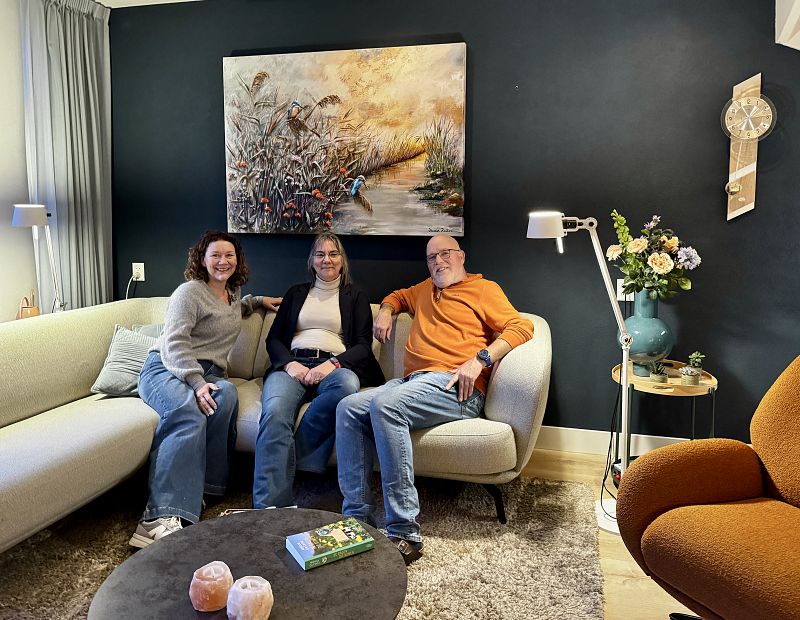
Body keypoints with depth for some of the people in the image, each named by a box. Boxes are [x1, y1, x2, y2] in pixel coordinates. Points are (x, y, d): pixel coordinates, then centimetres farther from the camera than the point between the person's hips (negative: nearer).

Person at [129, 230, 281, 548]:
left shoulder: (232, 295, 23)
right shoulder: (190, 291, -1)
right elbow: (174, 342, -12)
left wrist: (257, 300, 35)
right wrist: (196, 382, -25)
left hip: (208, 374, 6)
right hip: (166, 369, -6)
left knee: (227, 394, -33)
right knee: (189, 415, -38)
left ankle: (203, 488, -28)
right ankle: (160, 518, -45)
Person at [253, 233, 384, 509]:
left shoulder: (355, 295, 20)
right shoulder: (296, 293, 25)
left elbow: (363, 346, 8)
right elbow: (273, 338, 17)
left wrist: (333, 364, -12)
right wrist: (289, 363, -6)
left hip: (334, 365, -1)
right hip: (292, 364, 1)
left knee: (348, 384, -40)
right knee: (274, 412, -33)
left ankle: (293, 454, -28)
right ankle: (269, 509, -38)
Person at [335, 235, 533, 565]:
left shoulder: (484, 289, 12)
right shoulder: (425, 290, 32)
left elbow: (521, 327, 0)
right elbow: (396, 297, 52)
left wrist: (479, 359, -15)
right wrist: (385, 312, 27)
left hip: (454, 387, -7)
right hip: (411, 381, 7)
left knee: (384, 404, -34)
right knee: (348, 409, -16)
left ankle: (405, 534, -32)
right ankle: (357, 519, -15)